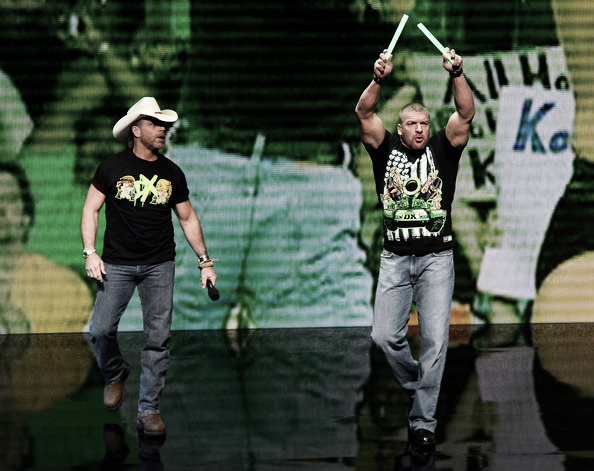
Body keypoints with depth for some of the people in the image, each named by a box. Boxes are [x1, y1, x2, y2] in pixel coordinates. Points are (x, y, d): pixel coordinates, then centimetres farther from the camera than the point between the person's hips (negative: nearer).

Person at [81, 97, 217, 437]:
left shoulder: (172, 174, 7)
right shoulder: (113, 167, 0)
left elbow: (188, 218, 15)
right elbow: (91, 209, 3)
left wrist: (205, 261, 10)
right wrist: (90, 253, -8)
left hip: (160, 265, 2)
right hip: (117, 264, -1)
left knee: (158, 337, -6)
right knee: (101, 330, -10)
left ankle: (149, 410, 1)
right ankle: (115, 374, 23)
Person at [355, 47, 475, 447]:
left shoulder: (442, 149, 8)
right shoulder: (387, 149, 8)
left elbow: (466, 114, -6)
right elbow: (364, 114, -6)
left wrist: (457, 75, -23)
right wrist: (379, 80, -25)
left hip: (436, 259, -1)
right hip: (395, 259, 1)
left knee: (435, 341, -8)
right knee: (385, 337, -5)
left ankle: (423, 420, -3)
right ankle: (416, 384, 24)